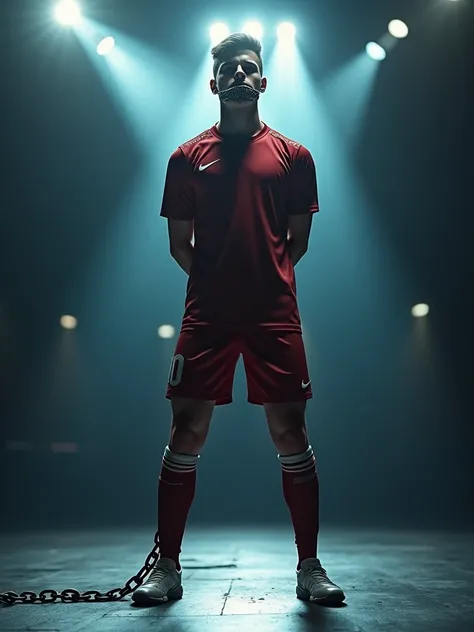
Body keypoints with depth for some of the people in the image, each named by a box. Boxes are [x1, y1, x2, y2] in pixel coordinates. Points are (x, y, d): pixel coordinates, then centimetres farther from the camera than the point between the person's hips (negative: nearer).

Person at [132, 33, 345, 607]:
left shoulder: (293, 155, 11)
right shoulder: (188, 157, 11)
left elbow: (298, 239, 12)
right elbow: (179, 244, 11)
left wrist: (267, 277, 7)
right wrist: (216, 280, 8)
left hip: (275, 314, 0)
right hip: (207, 315, 1)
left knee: (290, 435, 0)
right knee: (186, 435, -1)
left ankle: (310, 568, 13)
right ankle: (167, 568, 12)